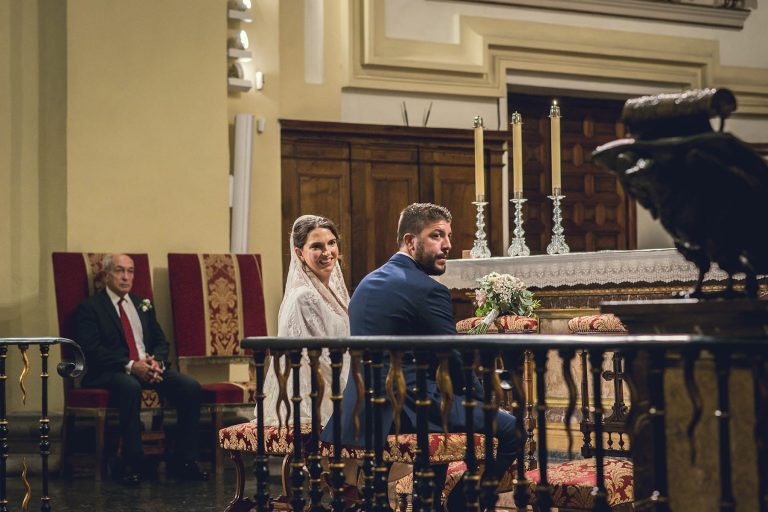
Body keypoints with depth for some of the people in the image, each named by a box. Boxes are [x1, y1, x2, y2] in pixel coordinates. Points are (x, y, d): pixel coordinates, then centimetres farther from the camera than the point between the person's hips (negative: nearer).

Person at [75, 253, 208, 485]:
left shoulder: (143, 305, 23)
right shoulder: (89, 308, 3)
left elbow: (161, 341, 19)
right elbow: (92, 350, -9)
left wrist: (156, 362, -6)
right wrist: (131, 366, -21)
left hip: (149, 368, 6)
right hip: (111, 372, -6)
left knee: (190, 386, -20)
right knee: (130, 387, -40)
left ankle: (184, 460, -15)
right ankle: (132, 464, -33)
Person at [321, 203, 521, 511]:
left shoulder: (368, 283, 16)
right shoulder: (426, 289, -11)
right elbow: (456, 361, -8)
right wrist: (484, 402, 8)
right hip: (403, 408, -10)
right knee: (511, 429, -7)